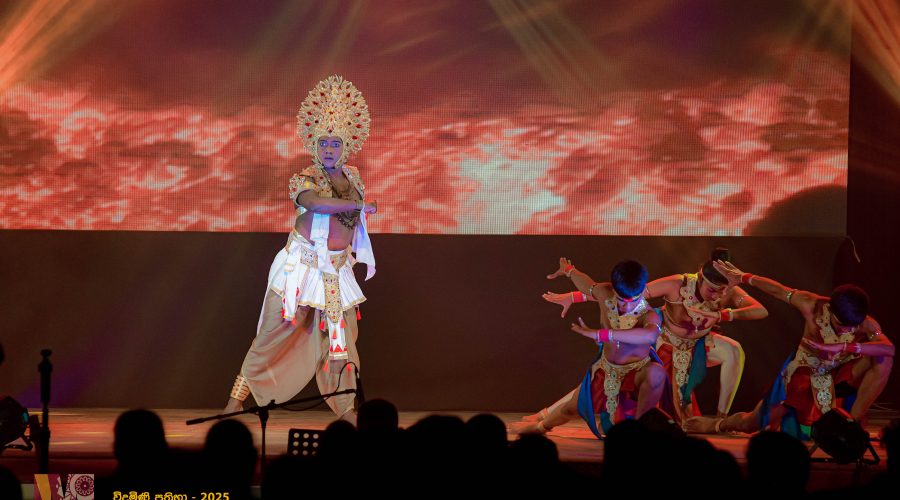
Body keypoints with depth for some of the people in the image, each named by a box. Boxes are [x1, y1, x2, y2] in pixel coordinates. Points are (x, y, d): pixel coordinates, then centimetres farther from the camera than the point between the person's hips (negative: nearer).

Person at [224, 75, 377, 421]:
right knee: (274, 334, -2)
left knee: (341, 339, 3)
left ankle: (347, 409, 11)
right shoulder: (302, 179, -7)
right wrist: (360, 206, -22)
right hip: (301, 266, -4)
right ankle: (238, 398, 6)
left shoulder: (353, 178, 9)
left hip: (337, 272, 4)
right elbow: (315, 202, -28)